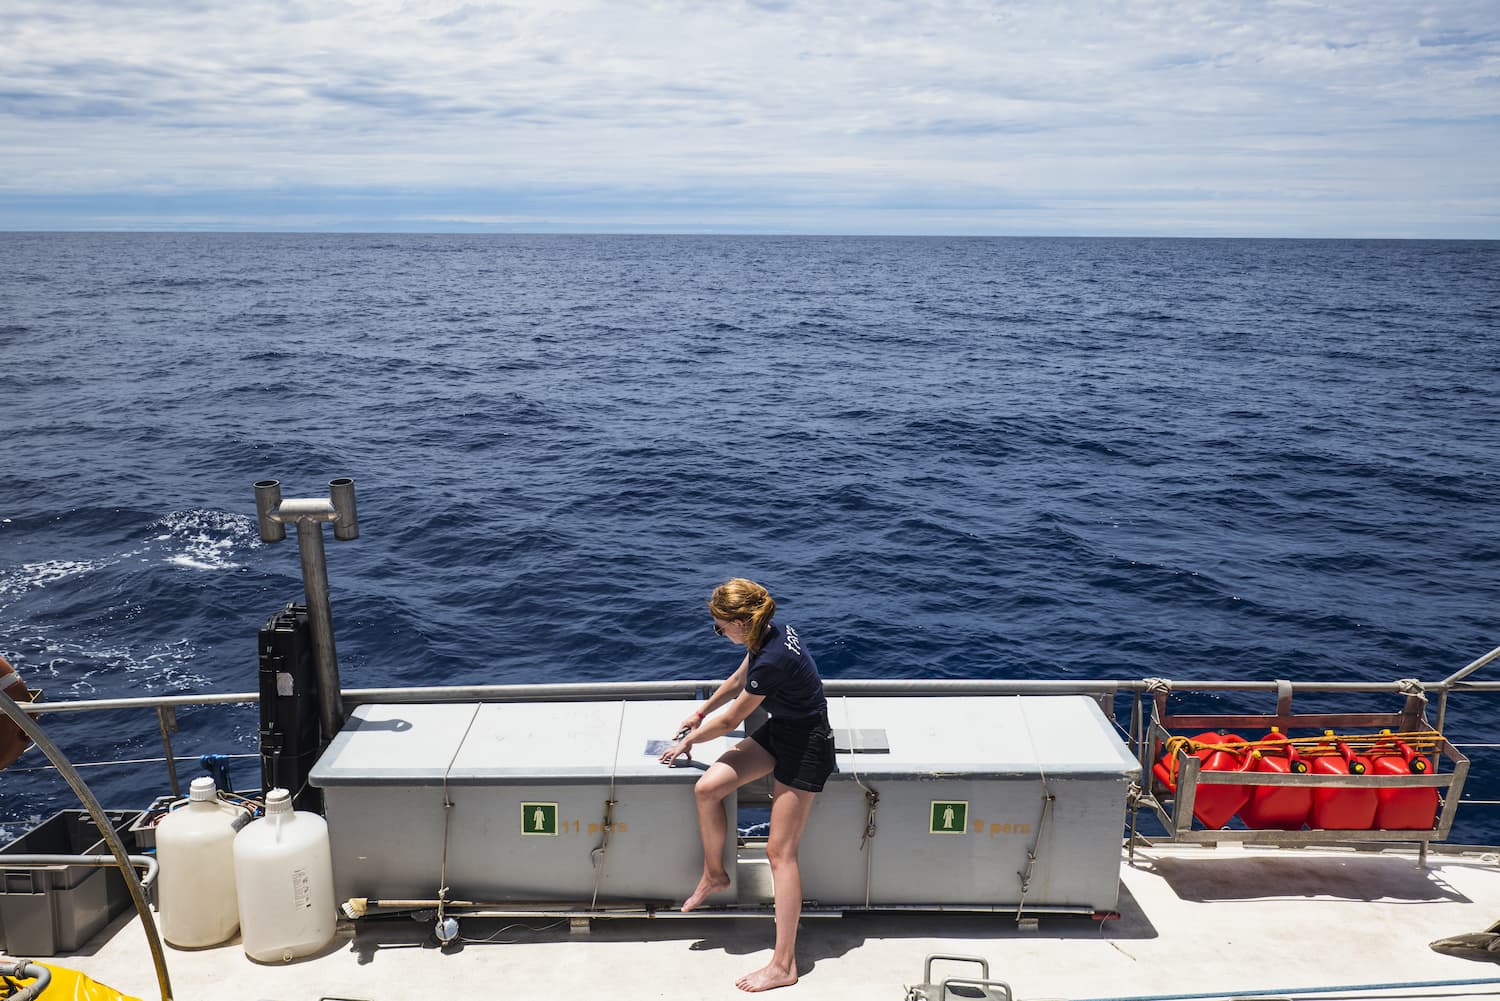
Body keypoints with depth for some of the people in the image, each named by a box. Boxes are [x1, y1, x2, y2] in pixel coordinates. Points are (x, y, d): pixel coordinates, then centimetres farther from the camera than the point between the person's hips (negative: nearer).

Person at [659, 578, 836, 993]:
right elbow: (736, 681, 17)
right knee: (707, 788, -3)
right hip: (779, 731, 9)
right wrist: (700, 713, 28)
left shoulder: (771, 661, -30)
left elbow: (730, 720, -16)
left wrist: (687, 741, 1)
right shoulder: (771, 633, -3)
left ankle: (784, 965, 1)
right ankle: (714, 875, 21)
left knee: (780, 850, -6)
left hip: (805, 749, -9)